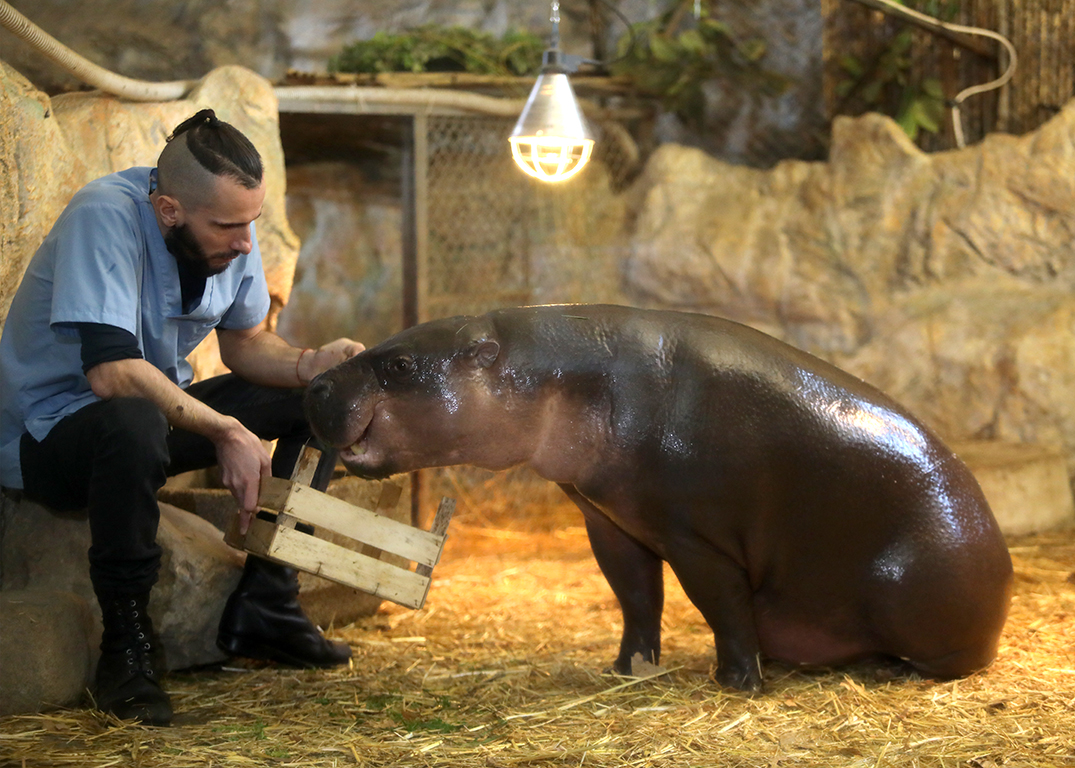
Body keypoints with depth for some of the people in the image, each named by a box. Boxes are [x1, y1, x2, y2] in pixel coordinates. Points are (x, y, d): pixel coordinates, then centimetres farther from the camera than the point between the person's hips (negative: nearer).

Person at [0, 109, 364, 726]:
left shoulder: (228, 230, -6)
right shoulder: (106, 217, -28)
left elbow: (246, 341, 6)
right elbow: (111, 371, -35)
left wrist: (306, 365, -15)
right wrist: (225, 431, -33)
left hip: (166, 407, 8)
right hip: (50, 431, -8)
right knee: (135, 425, -42)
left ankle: (262, 606, -1)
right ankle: (127, 644, -23)